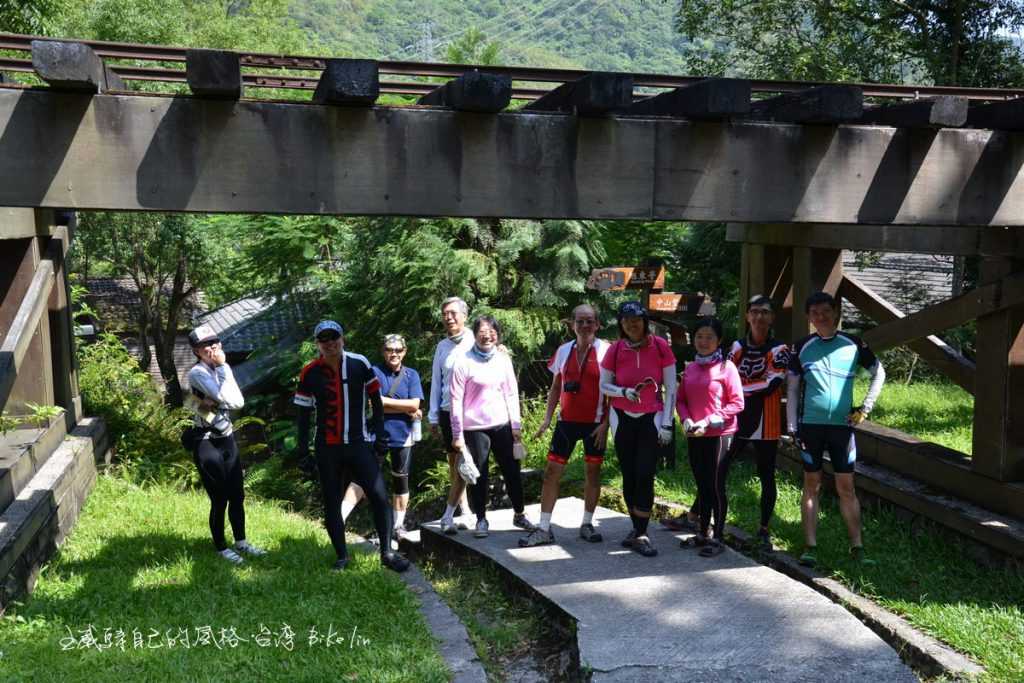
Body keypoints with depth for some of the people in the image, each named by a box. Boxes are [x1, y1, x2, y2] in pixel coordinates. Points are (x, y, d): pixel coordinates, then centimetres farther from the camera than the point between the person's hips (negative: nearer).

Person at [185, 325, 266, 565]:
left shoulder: (222, 368, 5)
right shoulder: (197, 373, -16)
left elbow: (238, 402, -2)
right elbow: (225, 399, -26)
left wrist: (218, 401, -19)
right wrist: (222, 368, -20)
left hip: (227, 439, 7)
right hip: (207, 444, -7)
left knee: (237, 495, 13)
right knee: (219, 500, 3)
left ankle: (240, 541, 29)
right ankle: (221, 547, 20)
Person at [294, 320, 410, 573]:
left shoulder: (359, 363, -4)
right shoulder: (310, 372, -3)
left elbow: (375, 398, 6)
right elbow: (303, 412, 4)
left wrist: (380, 432, 2)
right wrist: (303, 447, 1)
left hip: (359, 443, -1)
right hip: (327, 448, 1)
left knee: (379, 496, -8)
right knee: (331, 503, 7)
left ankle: (387, 553, 4)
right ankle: (341, 557, 21)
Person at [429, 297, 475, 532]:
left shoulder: (475, 343, -4)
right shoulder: (442, 346, 8)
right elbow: (436, 383, 11)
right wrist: (433, 417, 11)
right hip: (448, 413, 4)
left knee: (462, 466, -6)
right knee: (453, 466, 12)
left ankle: (448, 516, 0)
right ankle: (464, 508, 27)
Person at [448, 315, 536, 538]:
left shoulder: (503, 359, 6)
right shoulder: (464, 362, -6)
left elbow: (511, 394, 10)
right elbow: (456, 399, -6)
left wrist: (516, 425, 6)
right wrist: (457, 434, -8)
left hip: (502, 425, 4)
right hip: (475, 428, -3)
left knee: (512, 471, 8)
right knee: (478, 476, 2)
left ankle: (519, 514, 23)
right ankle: (481, 520, 16)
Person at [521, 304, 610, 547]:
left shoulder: (605, 351, -6)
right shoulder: (563, 351, 5)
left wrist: (606, 422, -11)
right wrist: (547, 418, 5)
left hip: (595, 422, -3)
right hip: (567, 420, 3)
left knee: (593, 472, 7)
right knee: (551, 471, 0)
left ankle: (587, 524, 22)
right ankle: (544, 529, 6)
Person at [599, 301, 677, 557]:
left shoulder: (660, 346, -8)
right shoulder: (615, 350, -4)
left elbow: (671, 387, -4)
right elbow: (604, 385, 4)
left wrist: (666, 424, -6)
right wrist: (624, 392, -16)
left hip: (651, 418, -2)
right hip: (623, 419, 2)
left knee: (645, 476, -9)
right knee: (629, 476, 7)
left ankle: (641, 534, 0)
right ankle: (637, 527, 22)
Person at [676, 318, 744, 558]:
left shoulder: (726, 367, -8)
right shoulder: (690, 368, 8)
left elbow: (737, 403, -10)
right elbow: (681, 400, 13)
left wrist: (708, 422, -16)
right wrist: (686, 420, -7)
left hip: (719, 435, -5)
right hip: (694, 437, 5)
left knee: (716, 486, 0)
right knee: (702, 485, 14)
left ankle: (717, 538, 10)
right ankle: (702, 533, 25)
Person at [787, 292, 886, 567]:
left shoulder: (853, 344, 2)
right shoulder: (802, 347, 2)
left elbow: (879, 373, 14)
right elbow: (792, 389, 6)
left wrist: (866, 407, 5)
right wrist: (792, 427, 0)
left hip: (842, 424, 0)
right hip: (810, 424, 0)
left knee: (846, 487, 3)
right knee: (811, 485, 5)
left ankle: (857, 547, 9)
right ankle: (810, 547, 8)